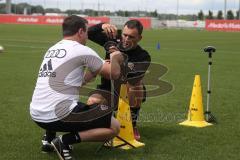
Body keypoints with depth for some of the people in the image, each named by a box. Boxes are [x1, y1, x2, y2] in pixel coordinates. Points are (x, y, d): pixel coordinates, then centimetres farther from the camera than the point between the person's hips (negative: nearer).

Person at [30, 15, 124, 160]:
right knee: (115, 127, 3)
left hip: (36, 115, 8)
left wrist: (97, 68, 28)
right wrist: (115, 59, 21)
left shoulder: (52, 50, 17)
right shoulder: (82, 50, -5)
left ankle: (49, 138, 21)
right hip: (57, 116, -8)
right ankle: (65, 141, -7)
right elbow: (114, 74, 2)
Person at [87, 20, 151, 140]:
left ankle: (132, 125, -16)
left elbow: (134, 76, -35)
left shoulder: (143, 56, -15)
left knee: (136, 83, -36)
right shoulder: (113, 41, -5)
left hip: (130, 94, -2)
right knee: (92, 102, -29)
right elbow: (88, 33, -8)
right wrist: (102, 26, -29)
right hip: (107, 91, 2)